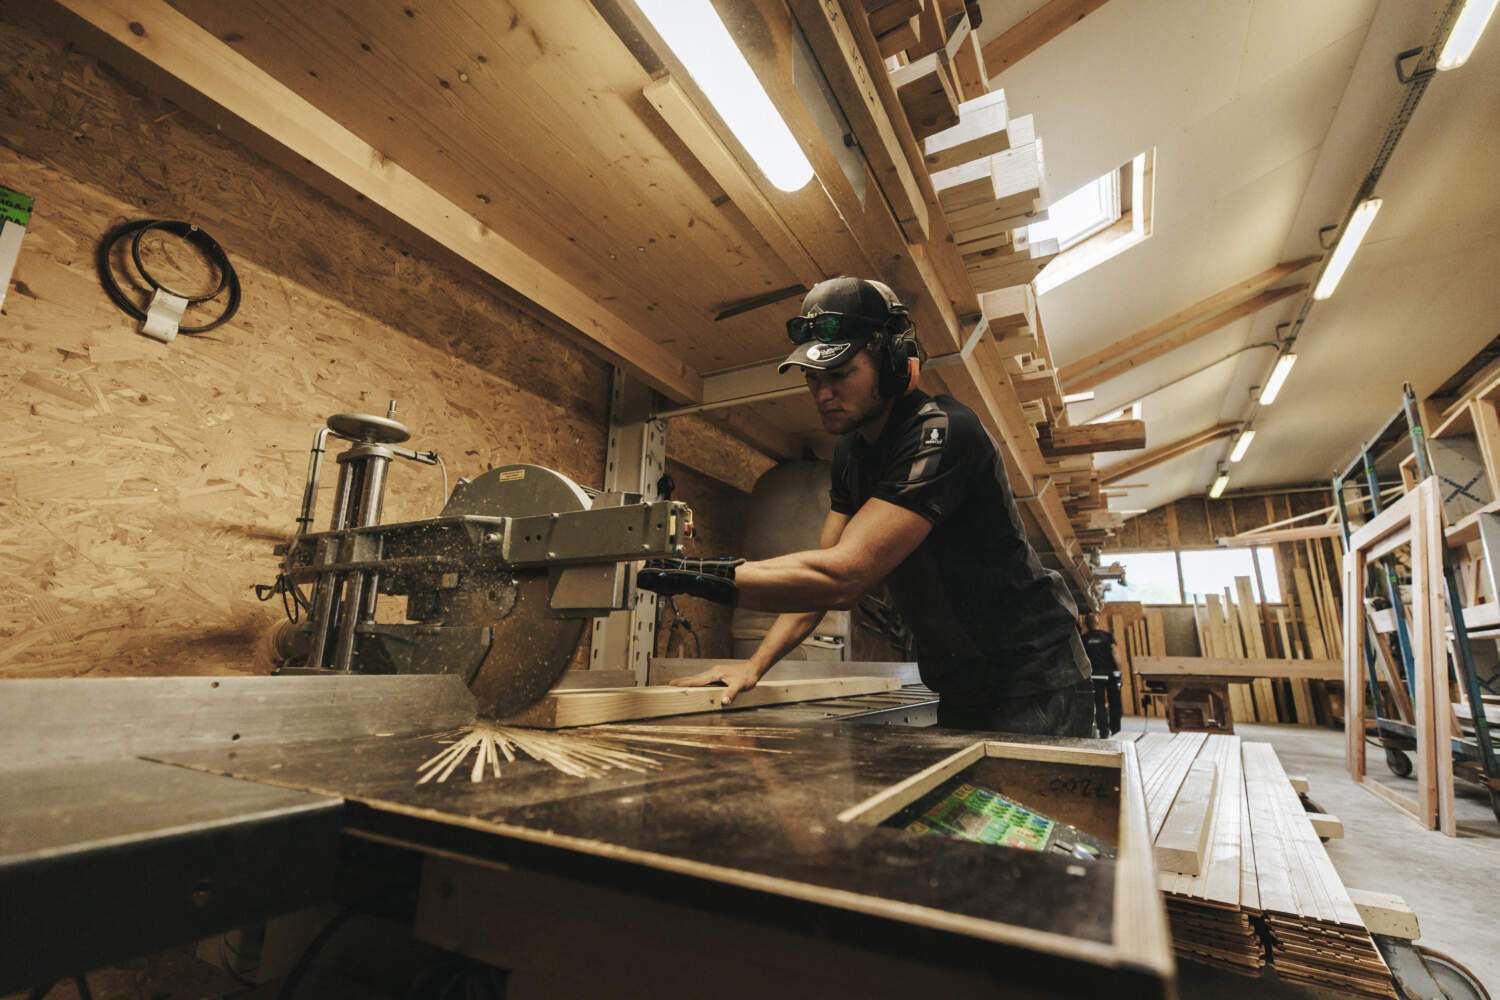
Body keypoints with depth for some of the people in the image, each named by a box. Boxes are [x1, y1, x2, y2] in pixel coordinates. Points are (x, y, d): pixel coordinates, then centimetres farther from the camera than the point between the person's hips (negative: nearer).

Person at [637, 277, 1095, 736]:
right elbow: (816, 577, 2)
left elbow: (842, 575, -34)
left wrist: (701, 575, -34)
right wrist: (755, 664, -8)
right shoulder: (851, 451, 3)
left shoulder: (942, 432, -26)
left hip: (1034, 686, -7)